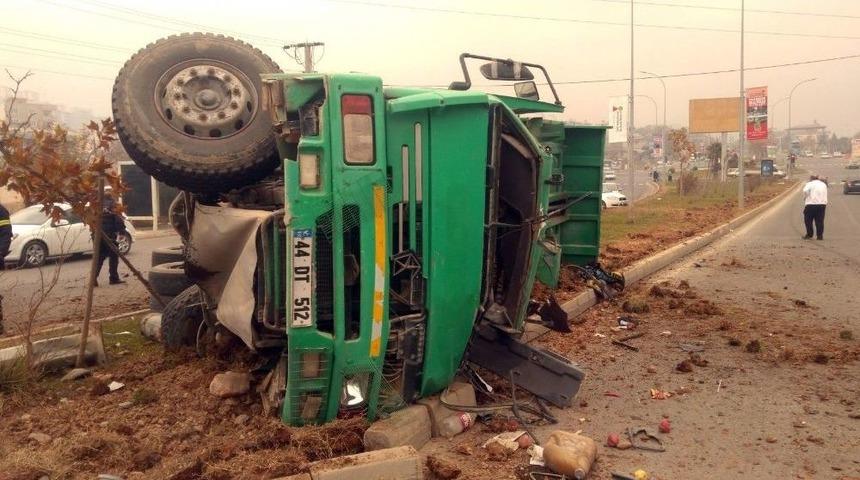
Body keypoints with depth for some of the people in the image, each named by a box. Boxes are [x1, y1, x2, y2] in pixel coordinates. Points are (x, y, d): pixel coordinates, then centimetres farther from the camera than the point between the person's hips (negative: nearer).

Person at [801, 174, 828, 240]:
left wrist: (805, 199, -4)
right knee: (820, 220, 8)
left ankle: (809, 234, 9)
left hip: (811, 203, -5)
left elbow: (805, 191, -18)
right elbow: (825, 195, 16)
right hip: (822, 204, 5)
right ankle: (820, 235, 7)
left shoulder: (809, 184, 0)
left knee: (808, 220, 7)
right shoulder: (823, 184, 18)